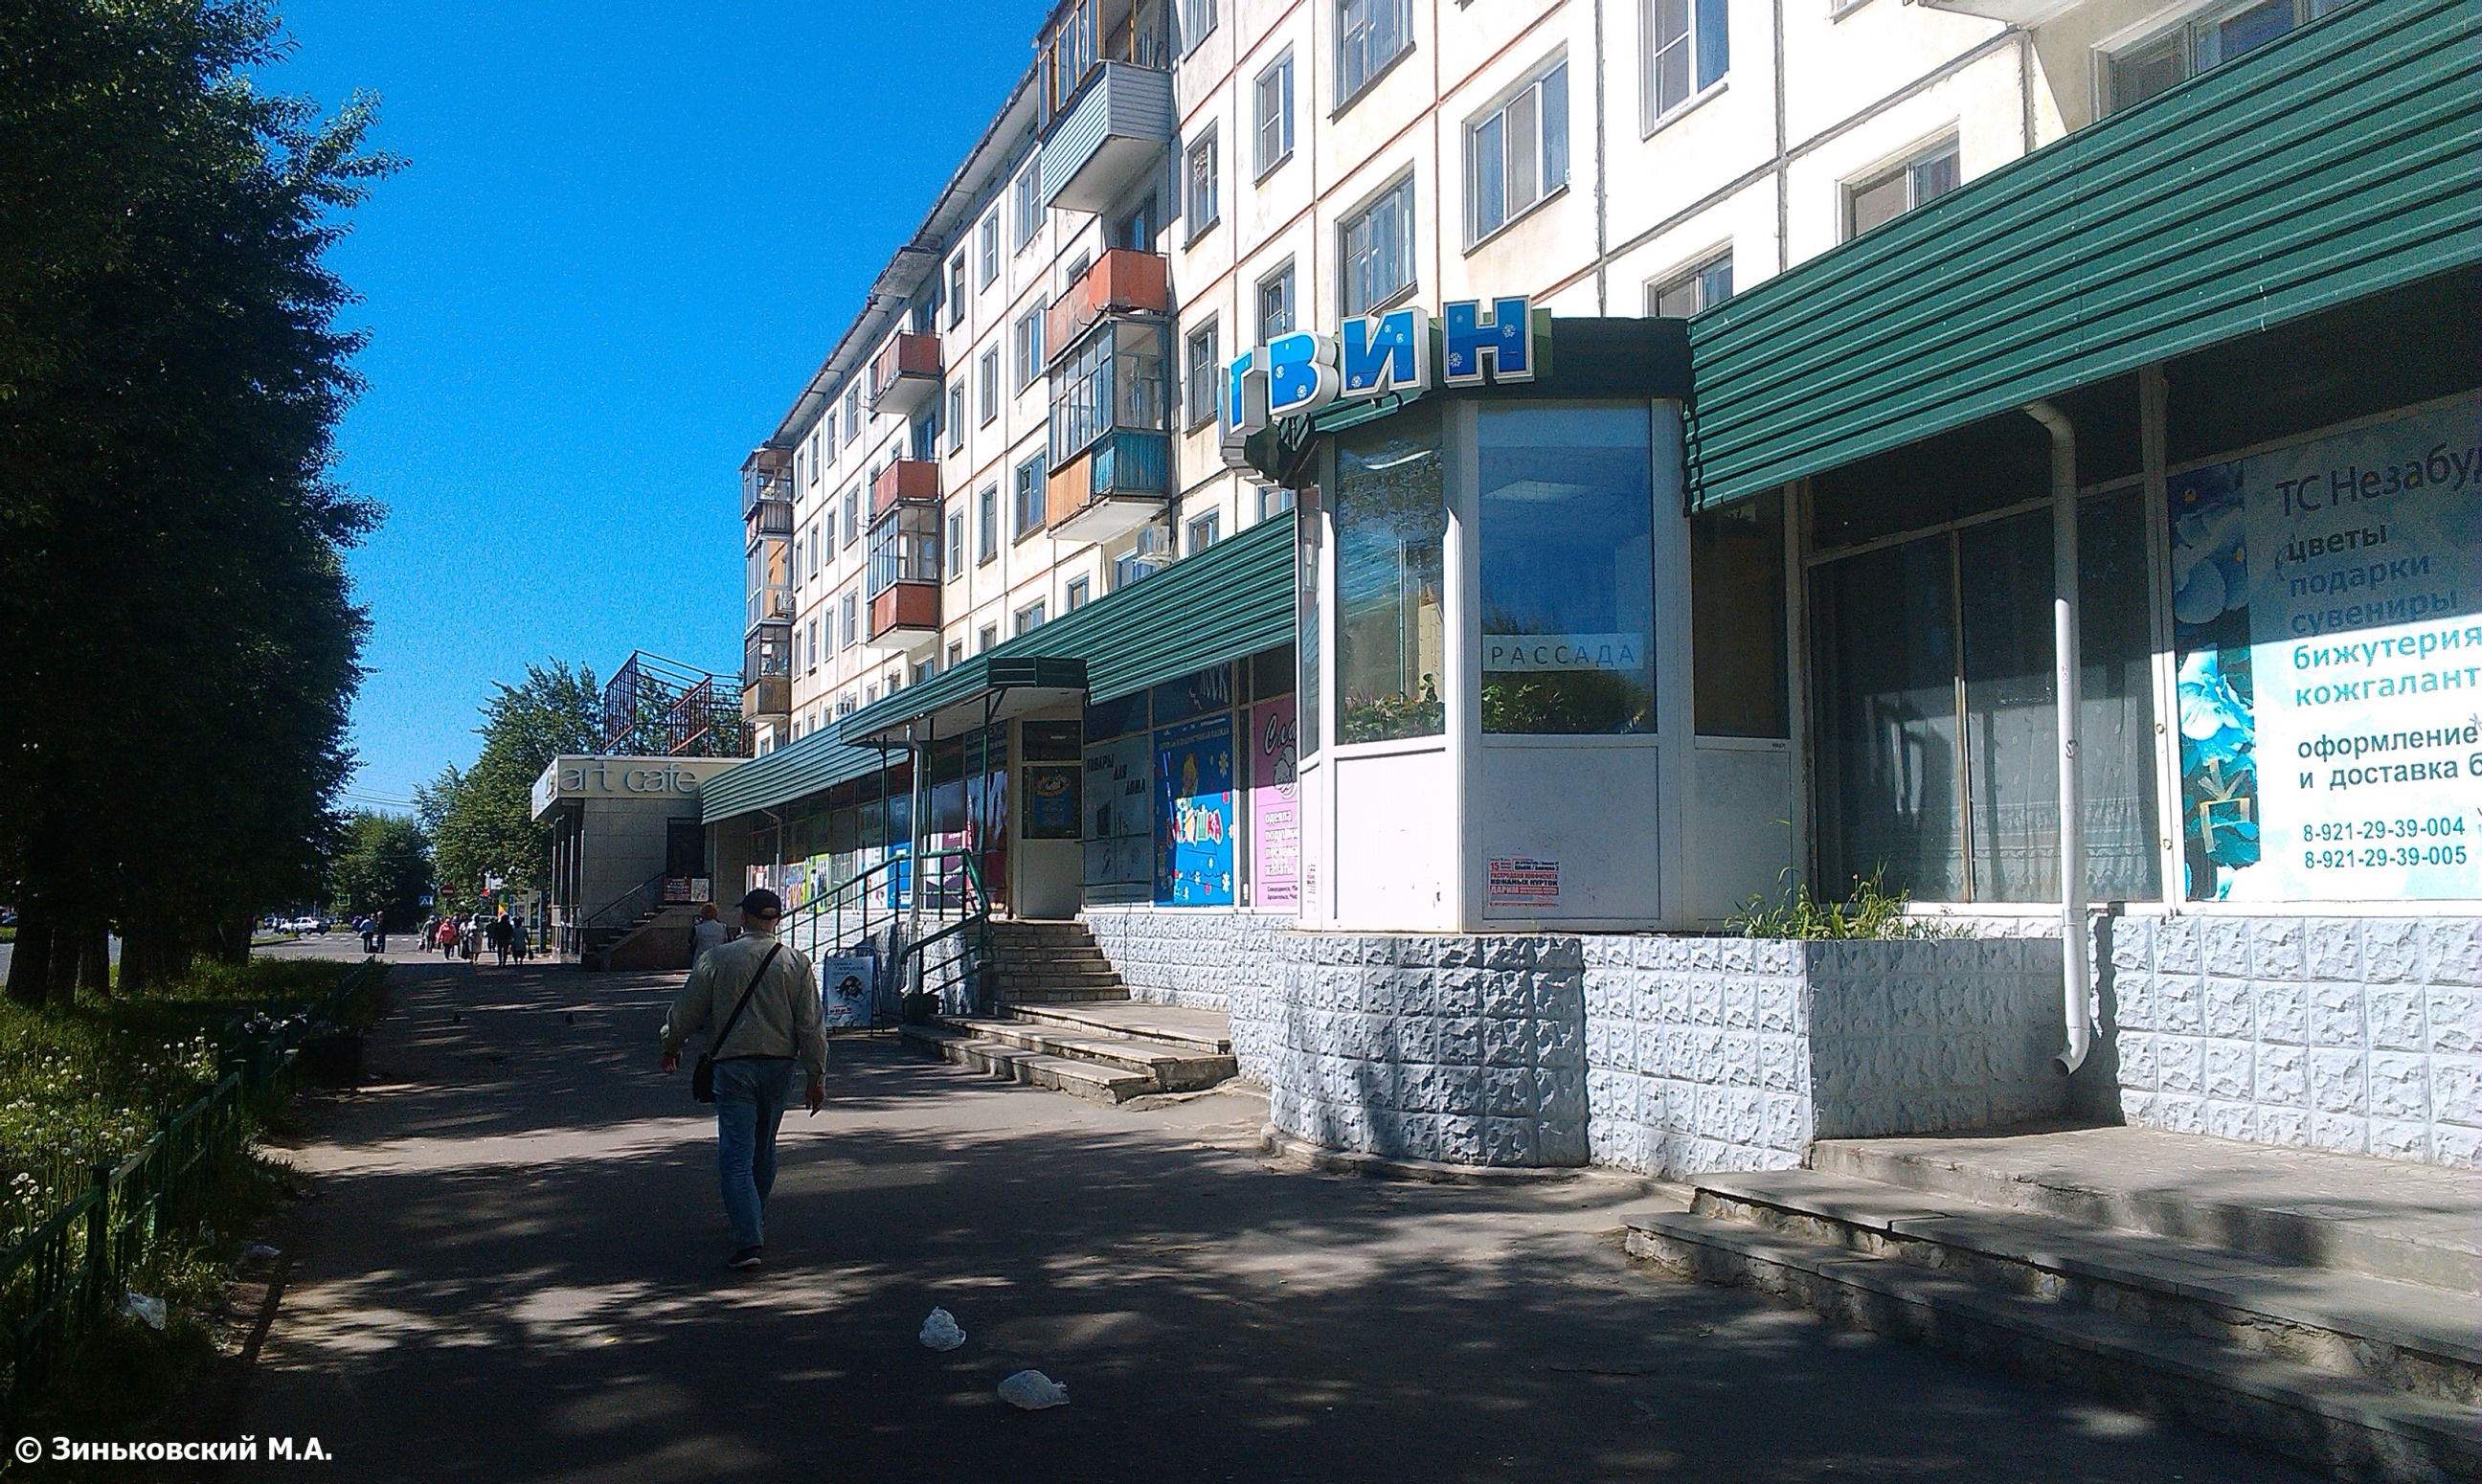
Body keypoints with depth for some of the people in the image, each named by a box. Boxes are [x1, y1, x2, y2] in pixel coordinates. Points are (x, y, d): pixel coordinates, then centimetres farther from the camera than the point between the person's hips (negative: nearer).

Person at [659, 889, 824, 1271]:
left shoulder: (717, 959, -4)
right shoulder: (797, 963, 0)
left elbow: (686, 1012, 4)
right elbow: (811, 1026, -2)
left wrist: (670, 1048, 22)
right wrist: (817, 1077, 4)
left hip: (732, 1065, -3)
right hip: (779, 1066, 3)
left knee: (736, 1156, -5)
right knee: (763, 1148, 21)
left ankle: (749, 1240, -17)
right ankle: (754, 1221, 38)